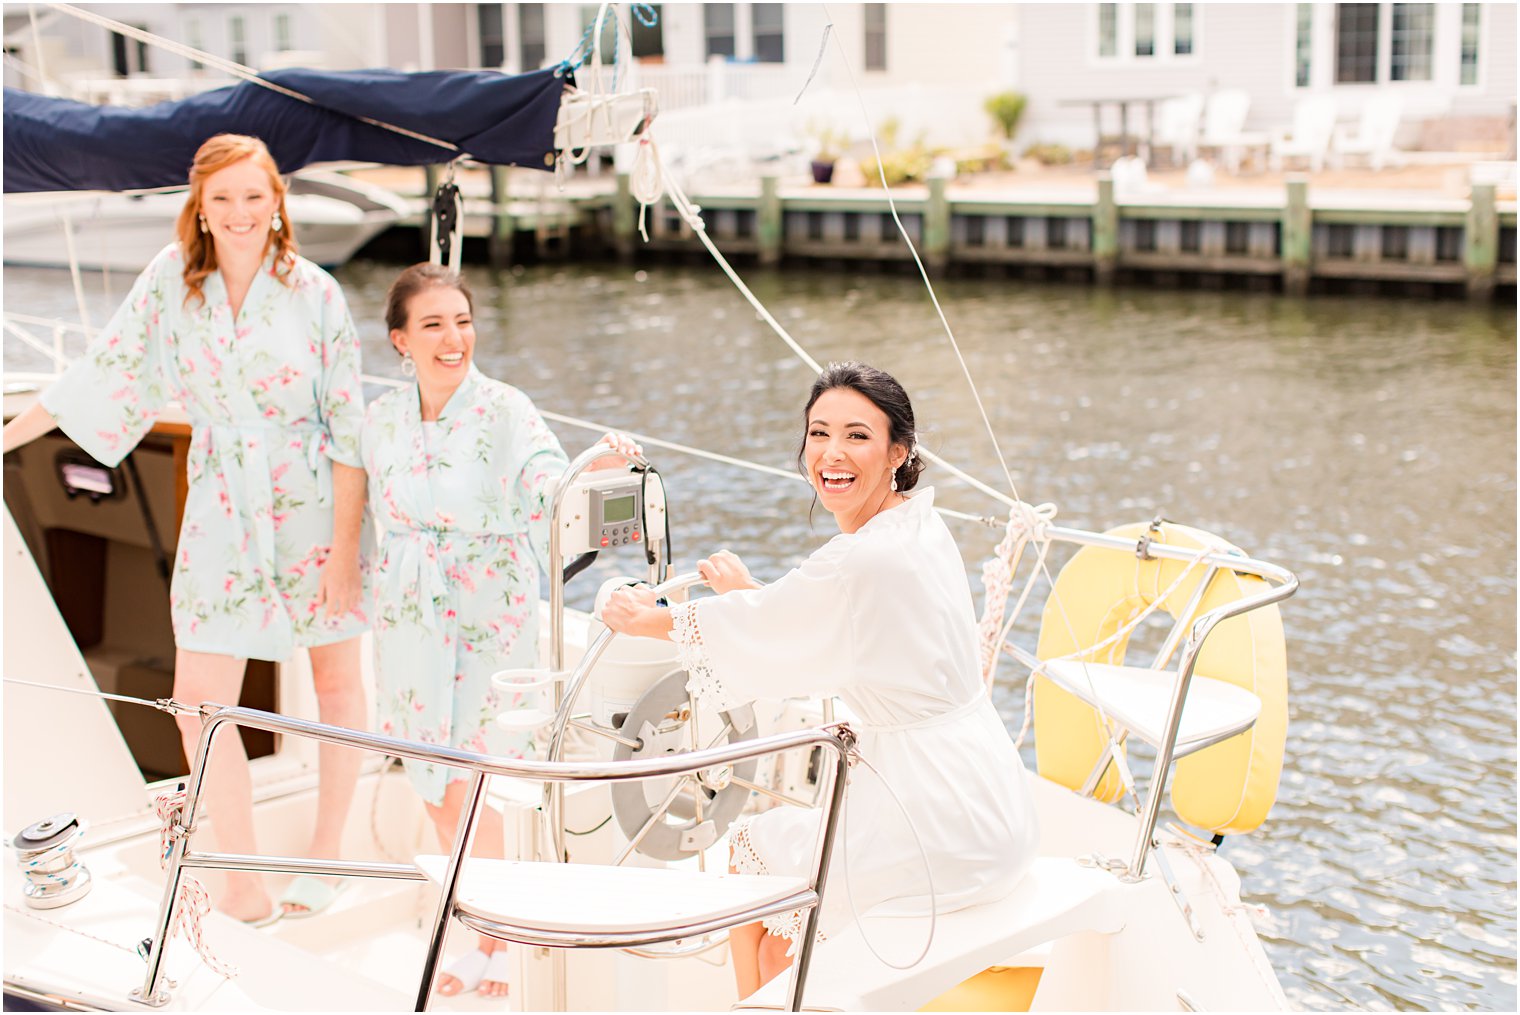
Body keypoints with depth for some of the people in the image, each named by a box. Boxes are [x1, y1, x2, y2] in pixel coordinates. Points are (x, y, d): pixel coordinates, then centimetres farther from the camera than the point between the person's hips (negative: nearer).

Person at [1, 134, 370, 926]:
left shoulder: (314, 293, -11)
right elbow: (107, 371, 3)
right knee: (200, 704, -2)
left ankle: (326, 854, 30)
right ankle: (245, 887, 10)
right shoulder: (172, 278, -4)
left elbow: (349, 427, -9)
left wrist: (343, 549, -12)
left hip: (315, 508, -2)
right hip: (220, 513, 2)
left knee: (336, 682, 11)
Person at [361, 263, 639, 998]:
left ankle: (495, 943, 10)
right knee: (435, 782, 11)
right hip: (411, 619, 5)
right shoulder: (381, 419, 3)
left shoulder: (505, 411, -10)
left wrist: (596, 466, -44)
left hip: (490, 615, -4)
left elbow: (552, 489, -25)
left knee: (476, 780, -6)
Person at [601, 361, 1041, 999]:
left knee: (750, 848, 15)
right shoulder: (921, 525, 4)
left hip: (937, 829, -8)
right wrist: (750, 594, 32)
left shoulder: (863, 559, -23)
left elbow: (756, 635, -7)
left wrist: (650, 621, 8)